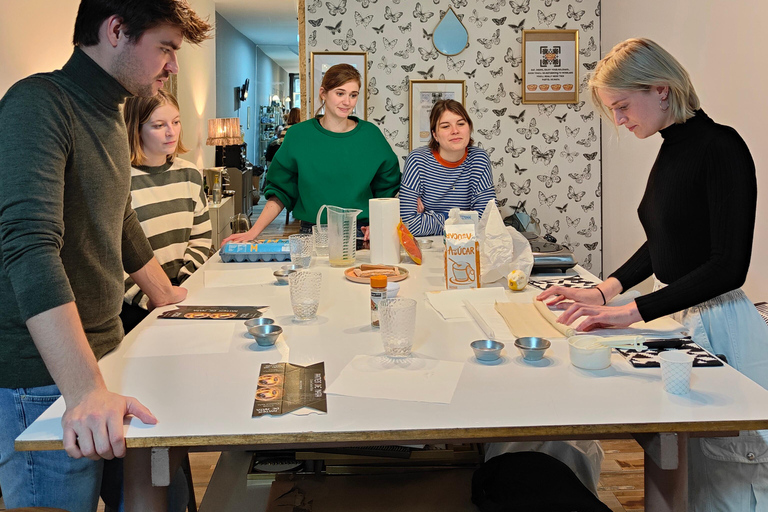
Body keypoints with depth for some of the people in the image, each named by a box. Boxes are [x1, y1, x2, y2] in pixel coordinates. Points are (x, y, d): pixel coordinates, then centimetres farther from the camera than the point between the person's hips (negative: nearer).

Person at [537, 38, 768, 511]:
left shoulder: (721, 148, -16)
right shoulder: (671, 151, 10)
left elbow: (729, 266, -21)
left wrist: (633, 311, -23)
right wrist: (605, 291, 9)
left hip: (717, 326, -8)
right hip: (678, 320, 8)